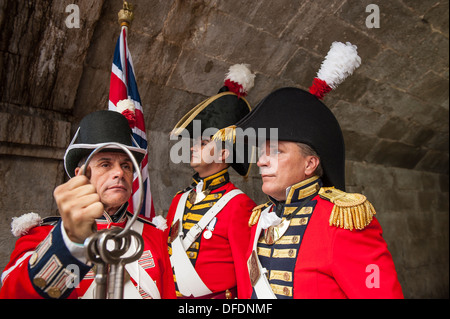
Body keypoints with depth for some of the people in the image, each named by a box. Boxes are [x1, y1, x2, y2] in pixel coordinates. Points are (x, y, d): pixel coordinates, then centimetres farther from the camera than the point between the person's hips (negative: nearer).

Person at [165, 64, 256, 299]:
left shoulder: (238, 205, -18)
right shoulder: (180, 200, 3)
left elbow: (247, 275, -15)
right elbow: (165, 257, 12)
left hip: (219, 295, -6)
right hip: (174, 294, 6)